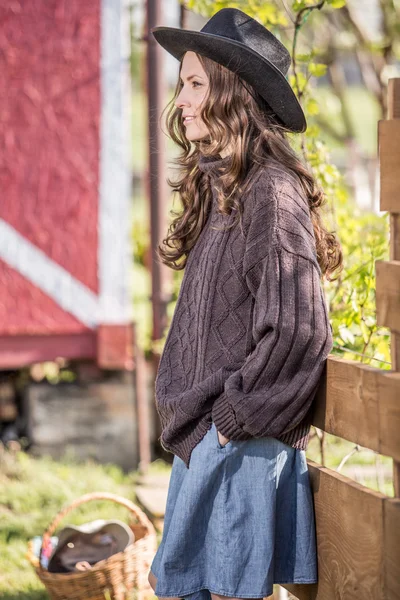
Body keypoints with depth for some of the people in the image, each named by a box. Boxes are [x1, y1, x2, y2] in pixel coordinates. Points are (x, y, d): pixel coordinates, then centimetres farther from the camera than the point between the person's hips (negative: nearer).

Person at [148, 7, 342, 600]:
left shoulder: (271, 193, -16)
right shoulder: (218, 187, 13)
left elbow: (297, 332, -21)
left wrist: (234, 418, -15)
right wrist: (191, 418, 12)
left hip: (243, 442, -9)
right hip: (204, 436, 9)